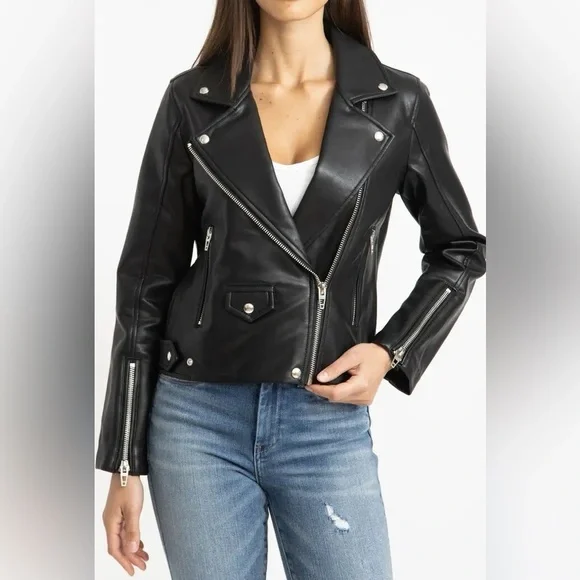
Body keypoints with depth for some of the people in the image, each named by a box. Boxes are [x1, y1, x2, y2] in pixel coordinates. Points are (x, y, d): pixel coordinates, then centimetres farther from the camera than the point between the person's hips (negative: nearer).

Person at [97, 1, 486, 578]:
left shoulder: (398, 102, 0)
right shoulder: (192, 100, 0)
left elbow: (459, 250, 13)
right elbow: (146, 281, 2)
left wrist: (392, 351, -4)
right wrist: (125, 463, 2)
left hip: (331, 424, 0)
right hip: (199, 419, 0)